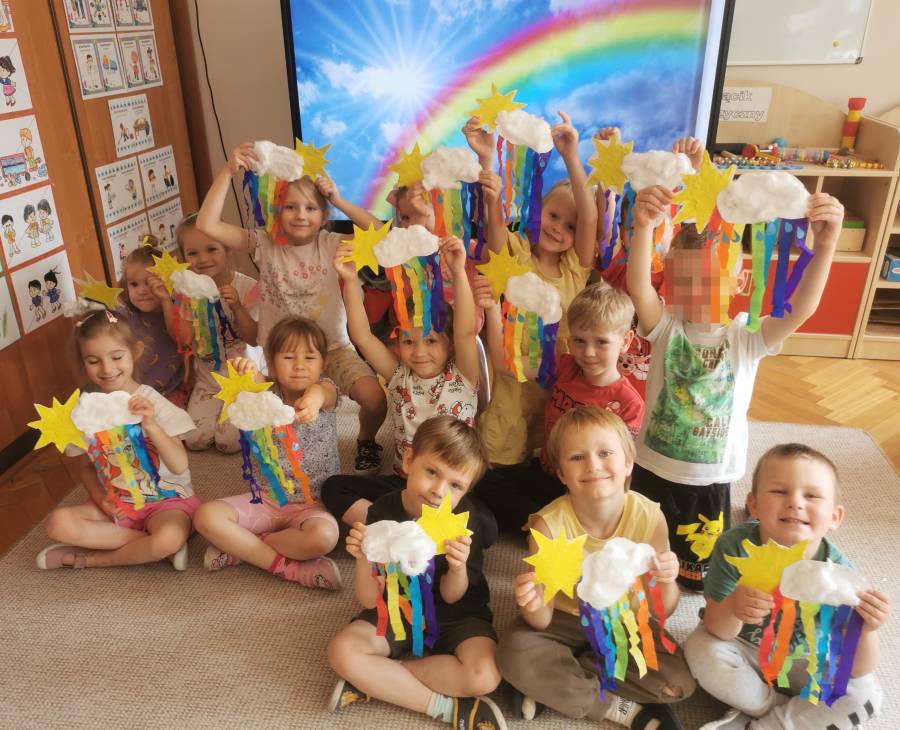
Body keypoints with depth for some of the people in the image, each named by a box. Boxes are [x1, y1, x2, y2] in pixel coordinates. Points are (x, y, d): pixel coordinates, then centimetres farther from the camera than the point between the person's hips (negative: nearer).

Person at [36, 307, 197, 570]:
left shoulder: (152, 402, -11)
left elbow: (179, 466, -16)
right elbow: (87, 466, 11)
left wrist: (150, 425, -29)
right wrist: (99, 496, -10)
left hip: (165, 499, -3)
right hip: (115, 503, 4)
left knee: (170, 538, -34)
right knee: (58, 523, -23)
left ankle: (89, 559, -10)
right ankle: (145, 541, -13)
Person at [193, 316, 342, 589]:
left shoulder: (325, 389, -4)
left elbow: (322, 391, -31)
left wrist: (314, 398, -58)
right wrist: (248, 376, -51)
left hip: (314, 503, -2)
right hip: (266, 498, 2)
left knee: (324, 536, -34)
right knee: (207, 516, -20)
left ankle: (240, 548, -10)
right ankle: (289, 566, -17)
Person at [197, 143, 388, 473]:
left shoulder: (331, 244, -7)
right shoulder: (265, 244, -7)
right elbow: (207, 225, -17)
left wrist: (340, 202, -20)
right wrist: (228, 172, -23)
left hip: (331, 347, -1)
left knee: (375, 399, -21)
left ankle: (365, 441, 17)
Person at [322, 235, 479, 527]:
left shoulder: (462, 377, -6)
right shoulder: (400, 376, 2)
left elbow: (466, 333, -24)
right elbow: (362, 337, -10)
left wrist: (459, 272, -37)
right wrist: (350, 280, -23)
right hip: (403, 483, 3)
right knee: (334, 488, -13)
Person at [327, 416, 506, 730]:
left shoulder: (465, 520, -18)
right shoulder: (383, 512, -17)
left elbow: (451, 597, -12)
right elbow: (371, 600, -15)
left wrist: (458, 568, -36)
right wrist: (363, 560, -37)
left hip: (455, 615, -1)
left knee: (484, 676, -29)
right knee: (342, 652, -25)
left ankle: (374, 681, -13)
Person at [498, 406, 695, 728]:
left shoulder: (650, 518, -22)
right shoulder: (550, 525, -26)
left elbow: (663, 610, -12)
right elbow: (542, 621, -20)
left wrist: (667, 582, -34)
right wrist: (533, 604, -44)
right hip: (565, 618, -2)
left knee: (680, 680, -20)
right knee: (516, 655, -28)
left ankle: (553, 687, -9)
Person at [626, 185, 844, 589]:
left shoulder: (748, 336, -11)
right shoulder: (665, 326, -12)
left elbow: (801, 309, -28)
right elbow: (638, 288, -32)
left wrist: (824, 244, -46)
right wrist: (643, 227, -51)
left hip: (712, 476, 0)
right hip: (653, 466, 0)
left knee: (700, 561, 21)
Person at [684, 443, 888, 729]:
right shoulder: (734, 547, -28)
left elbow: (857, 671, -21)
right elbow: (717, 631, -24)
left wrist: (866, 630, -42)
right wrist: (733, 609, -48)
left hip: (800, 660, 1)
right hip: (742, 647, -1)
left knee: (867, 693, -19)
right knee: (702, 650, -30)